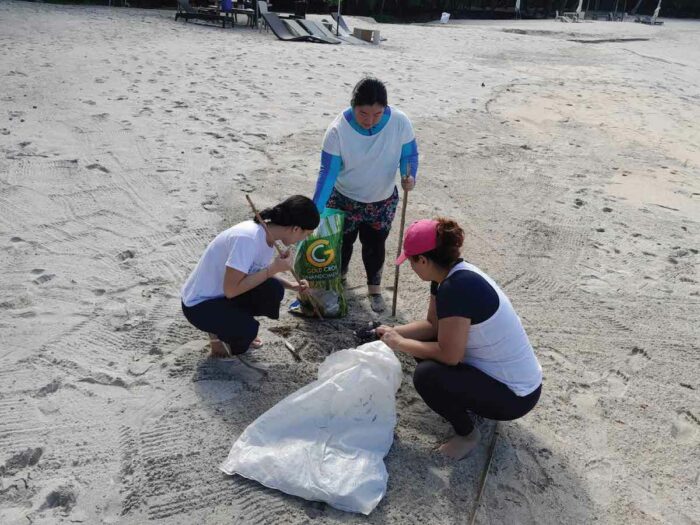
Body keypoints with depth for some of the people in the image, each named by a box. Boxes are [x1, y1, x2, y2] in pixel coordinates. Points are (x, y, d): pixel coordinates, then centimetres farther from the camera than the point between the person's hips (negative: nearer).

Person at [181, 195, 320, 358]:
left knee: (274, 290, -15)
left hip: (224, 293, 7)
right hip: (199, 303, -7)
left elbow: (259, 273, 12)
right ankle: (218, 333, 6)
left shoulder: (269, 234, -6)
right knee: (248, 330, -28)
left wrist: (291, 286, 0)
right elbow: (231, 290, -30)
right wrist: (274, 268, -28)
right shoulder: (247, 238, -33)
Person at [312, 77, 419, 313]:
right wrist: (315, 211, -28)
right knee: (343, 242, 19)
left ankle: (374, 287, 41)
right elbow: (328, 172, -23)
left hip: (383, 201, 1)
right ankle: (338, 277, 49)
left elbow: (410, 154, -9)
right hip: (344, 200, -1)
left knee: (375, 246, 15)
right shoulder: (338, 129, -27)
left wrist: (409, 177, -31)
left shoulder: (399, 122, -23)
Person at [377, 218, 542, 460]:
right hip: (498, 371, 9)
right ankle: (470, 399, 19)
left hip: (515, 395, -9)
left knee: (426, 376, -23)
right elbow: (432, 324, 7)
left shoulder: (456, 288, -30)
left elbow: (449, 355, -26)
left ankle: (467, 433, 4)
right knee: (423, 342, 8)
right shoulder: (450, 273, -3)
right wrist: (393, 332, -1)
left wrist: (400, 344, -15)